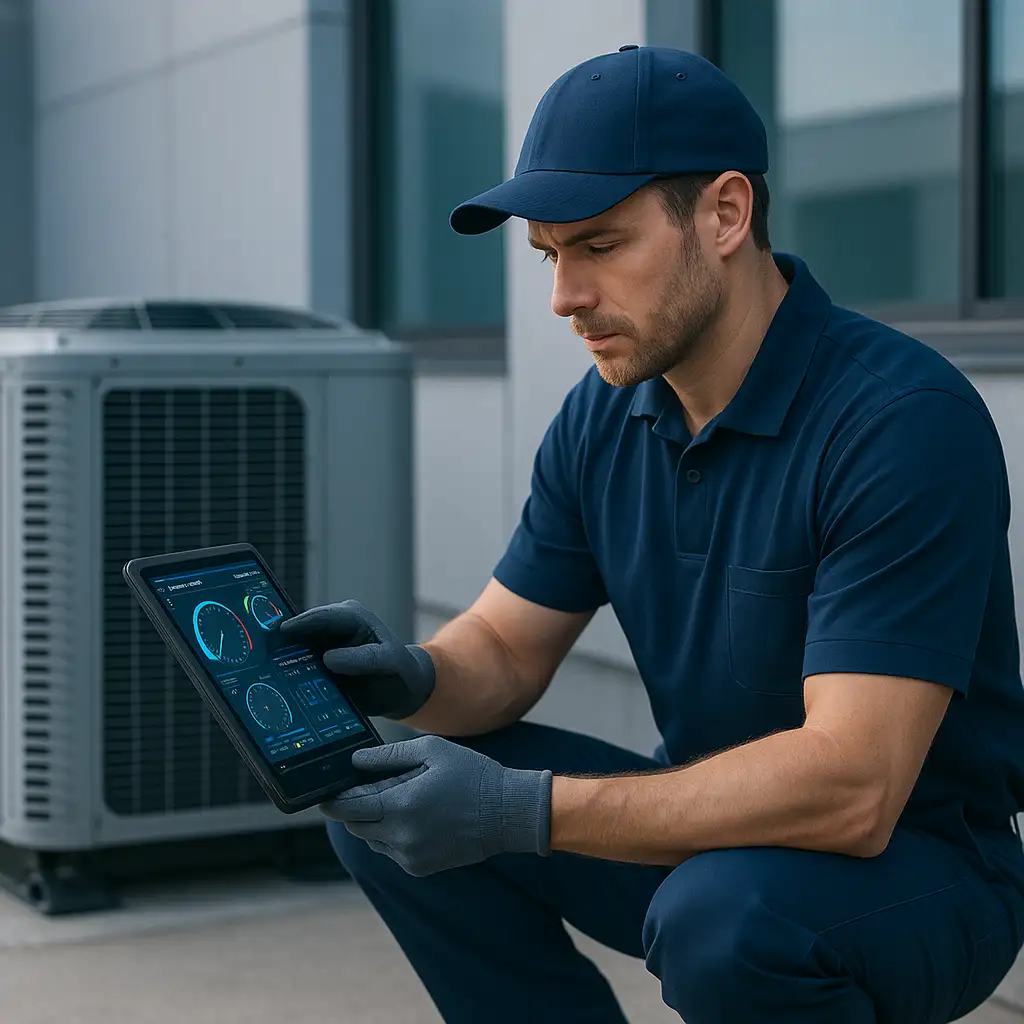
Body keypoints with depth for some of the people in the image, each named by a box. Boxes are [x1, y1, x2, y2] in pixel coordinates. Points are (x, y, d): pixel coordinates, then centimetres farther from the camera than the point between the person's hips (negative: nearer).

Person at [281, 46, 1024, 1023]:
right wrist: (411, 676, -19)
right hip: (721, 823, 7)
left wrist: (523, 811, -34)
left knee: (724, 913, -37)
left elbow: (850, 788, -31)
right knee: (394, 801, -7)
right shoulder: (602, 417, -1)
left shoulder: (904, 420, -25)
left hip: (922, 867, -6)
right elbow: (506, 648, 7)